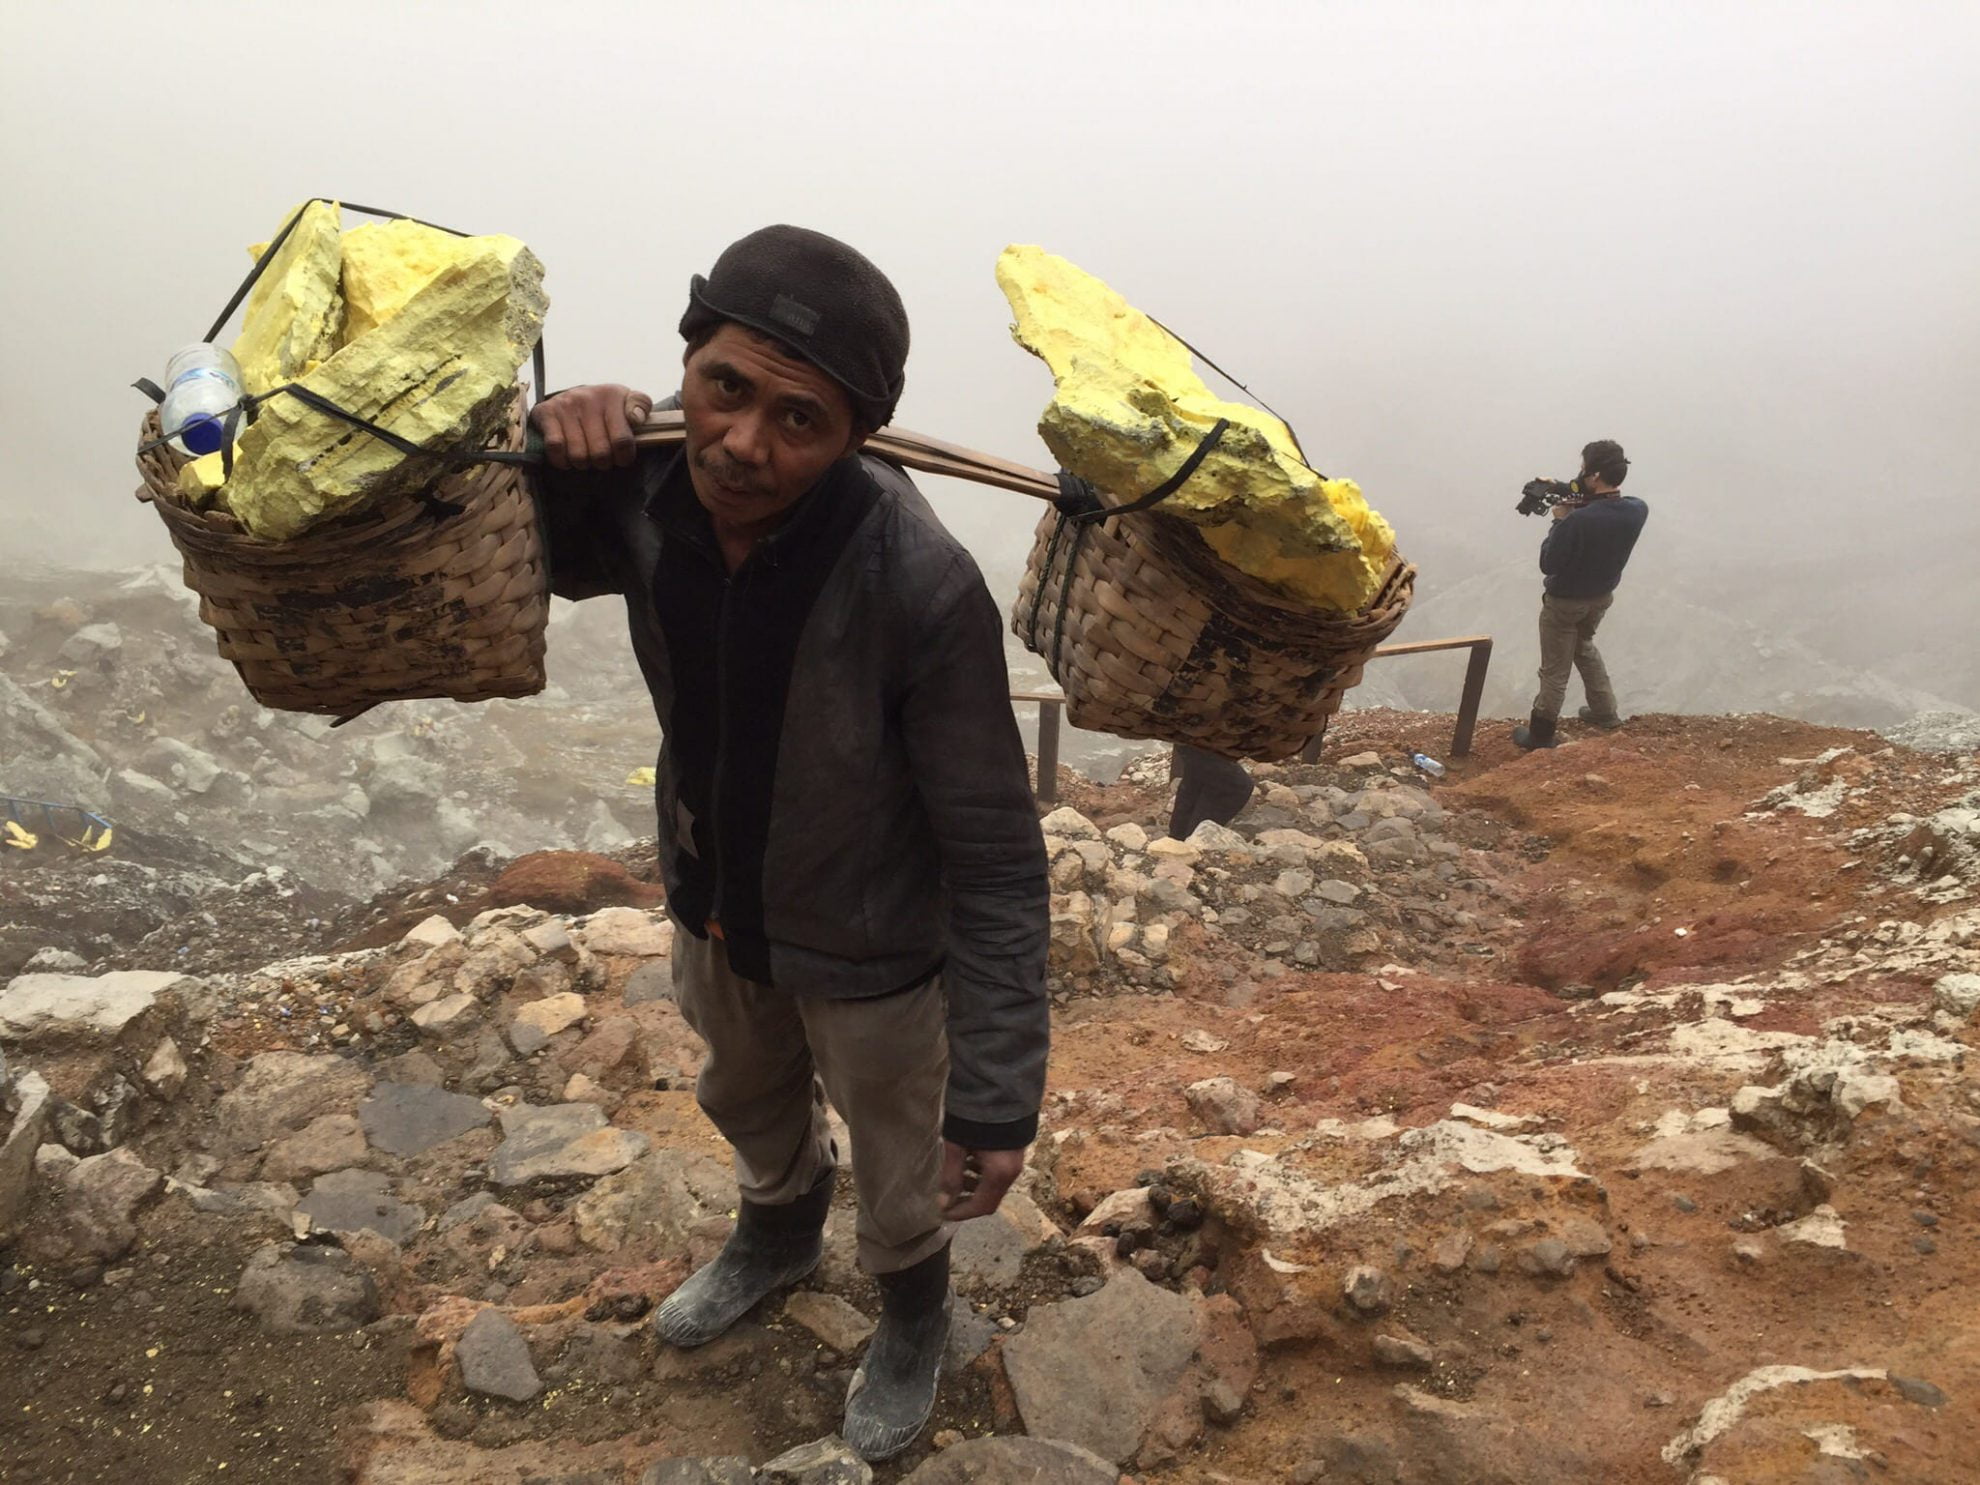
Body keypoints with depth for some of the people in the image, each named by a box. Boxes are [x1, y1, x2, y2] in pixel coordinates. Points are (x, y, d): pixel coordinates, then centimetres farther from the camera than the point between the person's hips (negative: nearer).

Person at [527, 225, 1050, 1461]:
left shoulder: (921, 587, -37)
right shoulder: (645, 492, -22)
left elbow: (994, 859, -28)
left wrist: (996, 1094, -27)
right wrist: (549, 456, -25)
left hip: (869, 949, -5)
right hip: (714, 902, 5)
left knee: (901, 1170, 23)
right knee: (747, 1103, 34)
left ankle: (915, 1315, 58)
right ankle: (779, 1232, 68)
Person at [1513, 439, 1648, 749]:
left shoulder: (1578, 520, -36)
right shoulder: (1638, 510, -15)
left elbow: (1548, 564, -24)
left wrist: (1560, 521, -14)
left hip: (1565, 602, -6)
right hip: (1603, 596, 6)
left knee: (1555, 671, 8)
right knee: (1584, 646, 33)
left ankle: (1540, 735, 22)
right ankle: (1605, 712, 43)